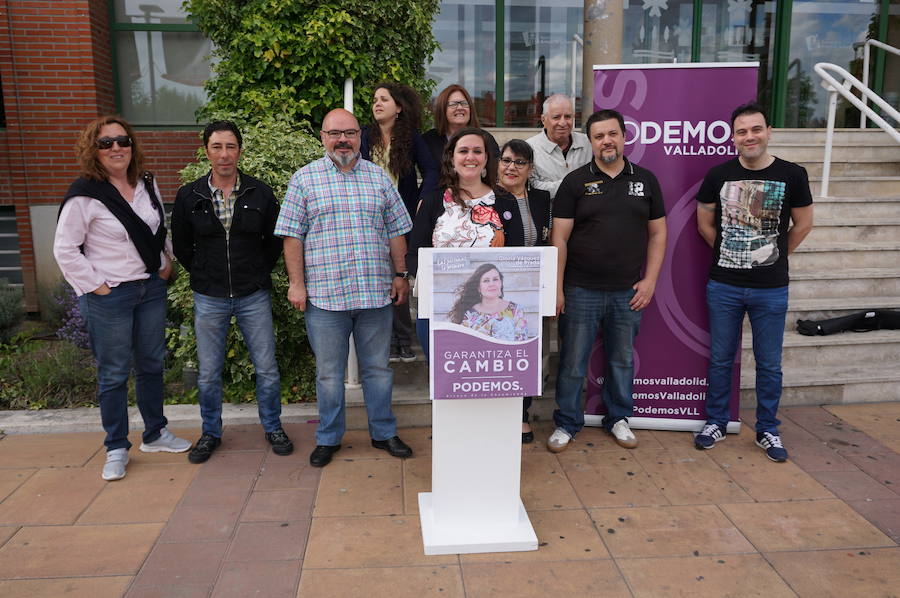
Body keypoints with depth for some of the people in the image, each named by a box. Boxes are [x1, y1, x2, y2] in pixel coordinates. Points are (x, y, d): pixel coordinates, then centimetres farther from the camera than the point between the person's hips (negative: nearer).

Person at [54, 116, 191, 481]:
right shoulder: (85, 195, -13)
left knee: (151, 364, 15)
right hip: (109, 297, -6)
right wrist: (95, 286, -14)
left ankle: (155, 434, 31)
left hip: (151, 288, 6)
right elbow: (65, 249, -12)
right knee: (114, 374, 4)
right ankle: (116, 449, 18)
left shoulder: (147, 185, 5)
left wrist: (166, 264, 9)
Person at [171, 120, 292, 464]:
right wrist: (205, 277, 8)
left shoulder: (260, 193, -2)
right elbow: (181, 246, 10)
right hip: (209, 299, 1)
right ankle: (210, 433, 28)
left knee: (266, 368, 6)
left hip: (254, 296, 0)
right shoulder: (189, 197, -1)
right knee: (208, 373, 9)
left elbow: (274, 241, 9)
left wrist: (259, 275, 7)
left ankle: (272, 427, 25)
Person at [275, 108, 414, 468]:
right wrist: (296, 283, -5)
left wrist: (400, 275, 8)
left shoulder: (378, 177, 9)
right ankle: (328, 439, 24)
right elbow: (292, 235, 0)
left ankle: (384, 433, 27)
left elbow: (396, 231, 12)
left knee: (378, 368, 12)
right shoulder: (305, 179, 2)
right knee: (329, 372, 9)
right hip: (324, 294, -2)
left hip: (376, 293, 2)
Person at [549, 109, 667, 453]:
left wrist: (650, 280, 0)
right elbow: (559, 237, -3)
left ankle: (618, 418, 32)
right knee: (572, 361, 5)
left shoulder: (645, 180, 7)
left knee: (622, 360, 14)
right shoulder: (575, 182, 0)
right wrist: (557, 287, -8)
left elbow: (657, 233, 9)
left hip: (628, 292, 2)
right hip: (581, 291, -2)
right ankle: (566, 424, 20)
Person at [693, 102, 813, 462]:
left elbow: (803, 224, 7)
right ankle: (716, 423, 27)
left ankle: (767, 431, 25)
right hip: (724, 285, 1)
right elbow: (705, 223, 9)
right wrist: (730, 254, 10)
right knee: (720, 360, 11)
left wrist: (776, 255, 9)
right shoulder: (719, 175, -2)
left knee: (769, 364, 9)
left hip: (771, 288, -1)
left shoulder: (792, 175, -5)